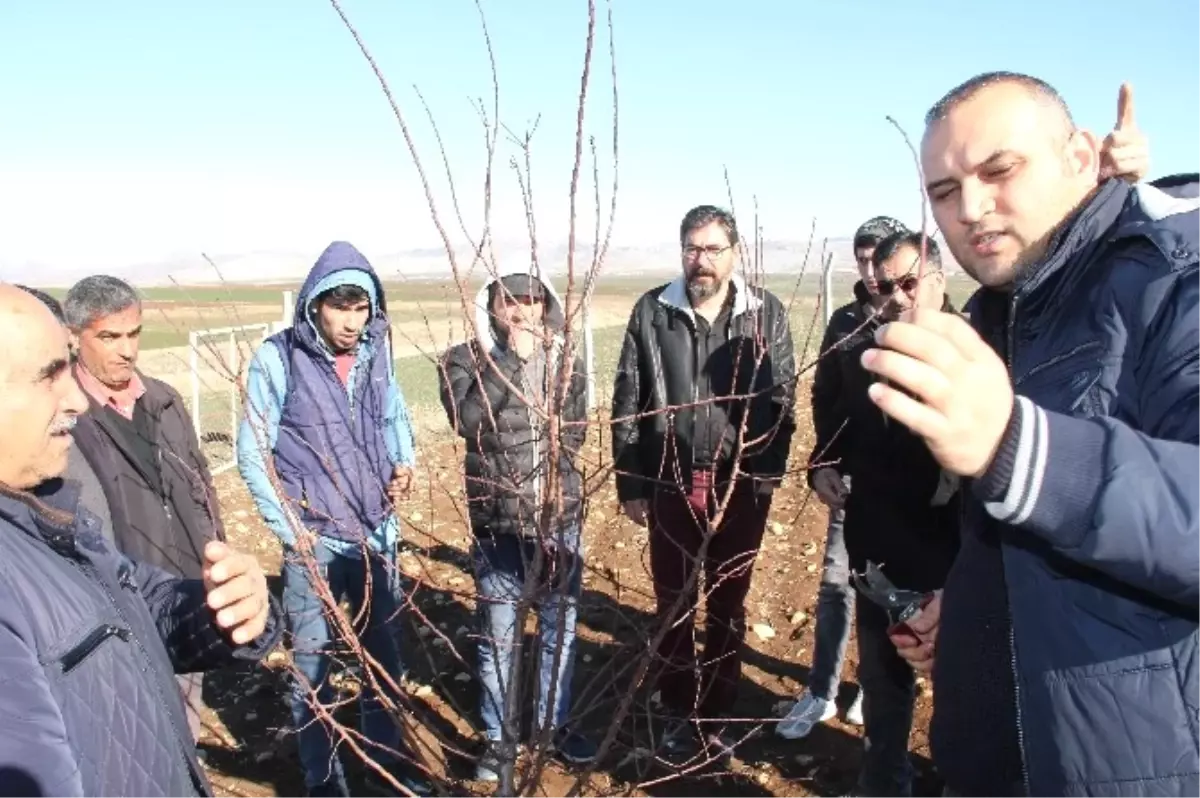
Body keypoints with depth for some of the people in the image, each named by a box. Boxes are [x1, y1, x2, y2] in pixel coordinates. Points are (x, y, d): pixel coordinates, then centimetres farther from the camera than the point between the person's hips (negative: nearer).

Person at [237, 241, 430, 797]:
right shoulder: (278, 358, -12)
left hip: (378, 532, 4)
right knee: (311, 664, 9)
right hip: (314, 539, -4)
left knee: (384, 652, 17)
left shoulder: (376, 351, 1)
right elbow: (253, 454, -10)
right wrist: (290, 529, -13)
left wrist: (405, 463, -2)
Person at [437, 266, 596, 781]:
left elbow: (575, 434, 3)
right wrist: (510, 358, -21)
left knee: (560, 629, 17)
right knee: (496, 637, 12)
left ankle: (555, 723, 37)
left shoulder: (566, 361, 3)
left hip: (560, 520, 3)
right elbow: (468, 420, -22)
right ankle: (499, 736, 31)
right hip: (497, 524, -2)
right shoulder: (463, 360, -5)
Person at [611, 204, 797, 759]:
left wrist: (766, 474, -11)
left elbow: (781, 400, -1)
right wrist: (629, 484, 0)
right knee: (672, 604, 13)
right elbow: (626, 404, 1)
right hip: (669, 483, 1)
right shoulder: (651, 311, 0)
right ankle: (680, 714, 33)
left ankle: (717, 717, 32)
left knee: (728, 606, 13)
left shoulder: (766, 313, -1)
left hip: (742, 485, 0)